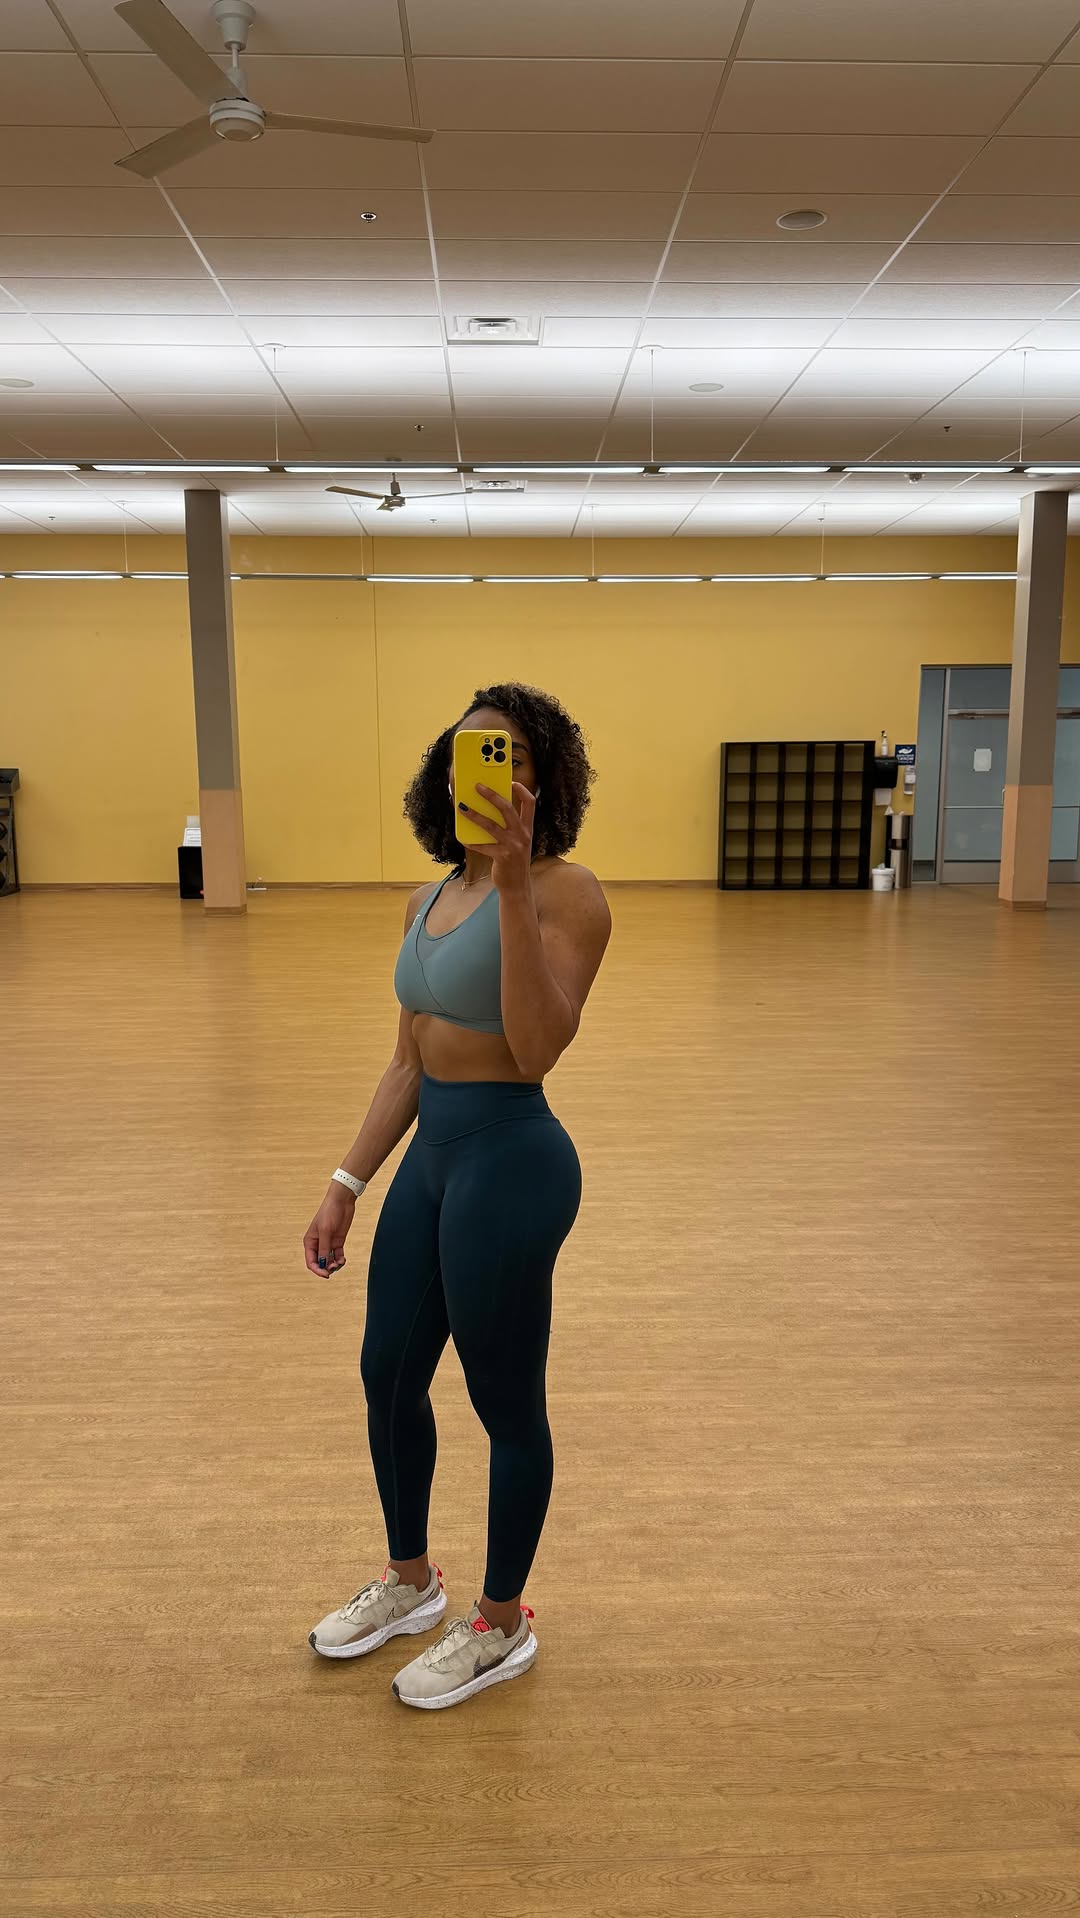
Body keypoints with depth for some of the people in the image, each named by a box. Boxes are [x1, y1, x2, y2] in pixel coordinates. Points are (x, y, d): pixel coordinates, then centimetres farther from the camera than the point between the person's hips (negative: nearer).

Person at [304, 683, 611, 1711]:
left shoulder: (565, 891, -14)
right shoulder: (428, 899, 9)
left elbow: (538, 1047, -27)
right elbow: (409, 1060, 13)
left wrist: (512, 884, -31)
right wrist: (347, 1184, 12)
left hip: (511, 1159, -8)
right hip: (431, 1152, 9)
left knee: (505, 1404, 9)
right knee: (387, 1375, 21)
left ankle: (500, 1625, 34)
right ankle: (408, 1580, 46)